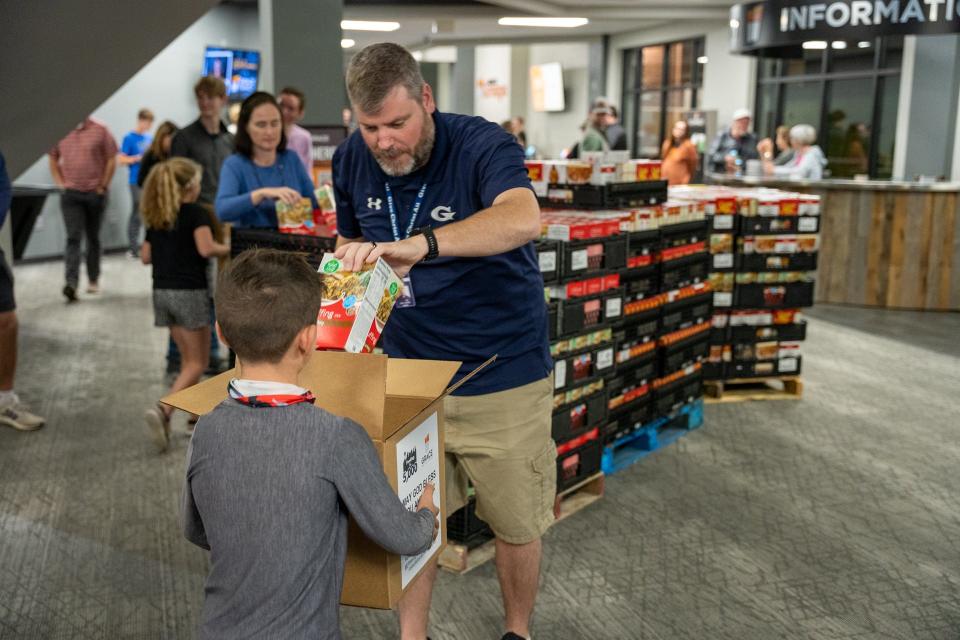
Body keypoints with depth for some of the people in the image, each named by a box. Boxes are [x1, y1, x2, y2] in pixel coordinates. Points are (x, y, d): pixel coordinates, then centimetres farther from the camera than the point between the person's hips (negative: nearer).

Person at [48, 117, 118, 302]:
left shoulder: (100, 130, -3)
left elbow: (111, 160, 0)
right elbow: (53, 159, 14)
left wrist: (103, 186, -4)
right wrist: (60, 183, 4)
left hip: (95, 194, 0)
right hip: (70, 195, 0)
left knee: (93, 238, 12)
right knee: (73, 238, -9)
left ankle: (93, 279, 25)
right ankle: (72, 282, -16)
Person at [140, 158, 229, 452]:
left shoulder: (155, 218, 12)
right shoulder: (196, 213, -8)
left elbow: (145, 256, 13)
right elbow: (206, 248, -21)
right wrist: (229, 248, -4)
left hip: (162, 291, 7)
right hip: (189, 292, -7)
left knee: (188, 358, 17)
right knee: (198, 362, 0)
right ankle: (162, 410, -17)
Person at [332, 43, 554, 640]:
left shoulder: (483, 145, -20)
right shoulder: (352, 161, -2)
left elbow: (524, 219, -42)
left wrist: (418, 244, -54)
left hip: (503, 374, -3)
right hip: (407, 369, 4)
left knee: (517, 524, 12)